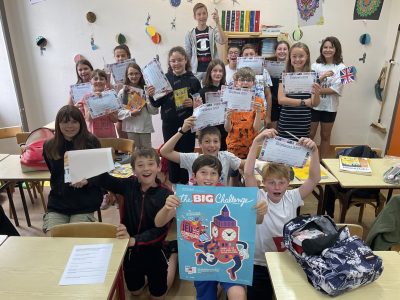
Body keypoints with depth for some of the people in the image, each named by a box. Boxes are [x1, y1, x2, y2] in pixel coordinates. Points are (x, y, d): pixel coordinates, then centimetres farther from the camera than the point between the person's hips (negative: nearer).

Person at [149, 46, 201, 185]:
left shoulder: (193, 80, -2)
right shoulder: (164, 78, 1)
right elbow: (157, 104, 4)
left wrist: (193, 103, -18)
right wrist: (151, 96, -15)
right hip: (169, 124, 2)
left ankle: (185, 184, 23)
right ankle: (173, 183, 29)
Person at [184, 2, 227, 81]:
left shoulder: (213, 31, 3)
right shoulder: (190, 35, 3)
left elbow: (223, 41, -17)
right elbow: (187, 55, 5)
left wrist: (217, 23, -23)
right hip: (197, 72, 0)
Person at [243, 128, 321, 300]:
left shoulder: (292, 198, -5)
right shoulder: (258, 199, -14)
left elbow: (315, 179, -13)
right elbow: (248, 174, -29)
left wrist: (314, 151, -26)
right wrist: (256, 142, -35)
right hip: (260, 265, -2)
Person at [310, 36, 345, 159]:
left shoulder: (341, 68, -5)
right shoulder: (316, 65, 0)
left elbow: (335, 90, -14)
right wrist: (323, 77, -23)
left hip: (330, 107, 0)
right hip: (314, 105, 1)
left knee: (325, 136, 12)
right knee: (310, 134, 8)